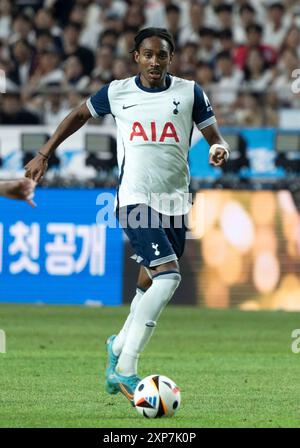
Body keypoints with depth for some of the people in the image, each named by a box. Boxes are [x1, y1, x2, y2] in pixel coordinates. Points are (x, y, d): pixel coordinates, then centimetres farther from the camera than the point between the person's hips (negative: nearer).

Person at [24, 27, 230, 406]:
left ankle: (119, 346, 39)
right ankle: (125, 369, -20)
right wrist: (44, 154, 19)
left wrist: (219, 149, -15)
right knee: (168, 276, -22)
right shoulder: (117, 93, 3)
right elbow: (79, 115, 19)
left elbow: (213, 136, 8)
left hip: (174, 203, 4)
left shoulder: (189, 92, 5)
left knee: (150, 285, 10)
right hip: (134, 199, -4)